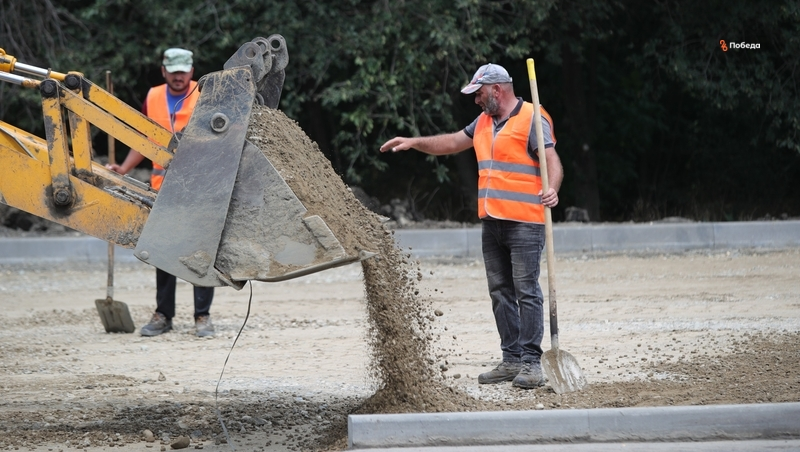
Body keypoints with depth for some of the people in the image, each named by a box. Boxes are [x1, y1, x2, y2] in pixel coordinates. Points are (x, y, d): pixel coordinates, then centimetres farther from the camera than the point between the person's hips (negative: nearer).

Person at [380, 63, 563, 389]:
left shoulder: (531, 120, -8)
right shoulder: (484, 122, 18)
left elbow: (552, 161, -17)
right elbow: (452, 143, 30)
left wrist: (552, 190, -35)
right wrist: (413, 142, 24)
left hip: (524, 223, -9)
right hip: (491, 223, 9)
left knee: (526, 291, -8)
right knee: (500, 292, 8)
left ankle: (531, 362, -8)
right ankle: (511, 360, 13)